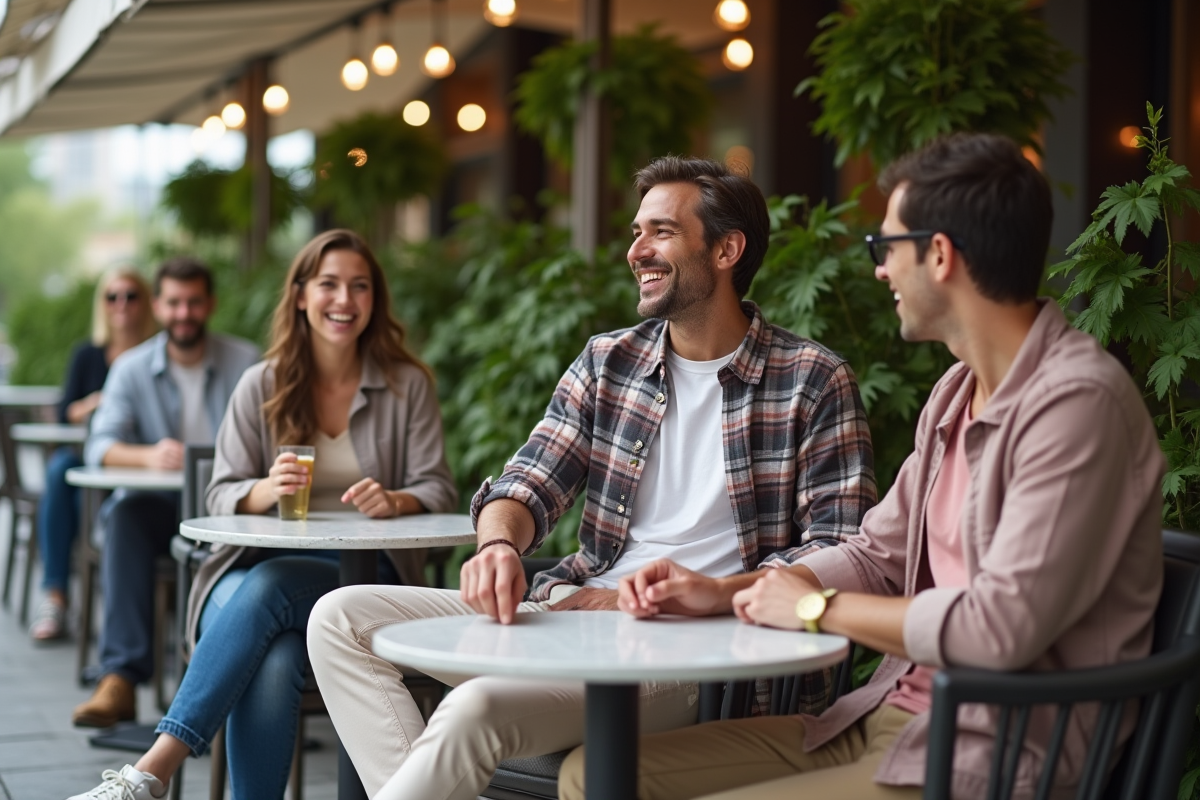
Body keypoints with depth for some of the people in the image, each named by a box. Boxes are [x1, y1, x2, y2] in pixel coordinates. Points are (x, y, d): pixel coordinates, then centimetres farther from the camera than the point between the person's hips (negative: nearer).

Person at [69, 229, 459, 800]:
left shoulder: (408, 385, 7)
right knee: (273, 663, -35)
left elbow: (438, 489, 3)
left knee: (264, 589, -35)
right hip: (256, 564, 2)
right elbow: (222, 496, 6)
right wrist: (265, 491, -18)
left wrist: (395, 500, -21)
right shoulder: (261, 385, 9)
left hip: (362, 574, -1)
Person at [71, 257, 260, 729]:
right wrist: (148, 456, -29)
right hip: (158, 507, 1)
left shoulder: (245, 362, 6)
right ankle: (120, 677, -41)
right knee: (125, 513, -34)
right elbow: (100, 446, -7)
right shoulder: (131, 368, 7)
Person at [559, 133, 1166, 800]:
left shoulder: (1077, 401, -19)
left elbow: (1000, 626, -25)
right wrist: (724, 592, 5)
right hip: (888, 718, 9)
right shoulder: (960, 393, 13)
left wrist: (816, 607, -11)